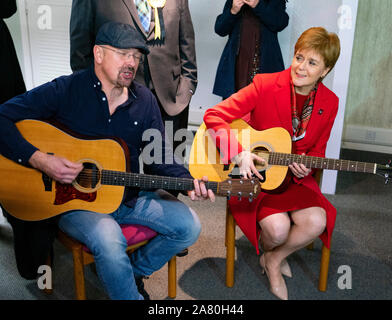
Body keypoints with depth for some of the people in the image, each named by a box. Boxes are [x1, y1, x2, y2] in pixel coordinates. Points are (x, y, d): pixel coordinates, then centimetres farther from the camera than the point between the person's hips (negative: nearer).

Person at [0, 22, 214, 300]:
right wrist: (40, 159, -24)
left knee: (189, 227, -8)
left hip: (131, 196, 5)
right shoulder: (64, 90, -10)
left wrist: (188, 182, -14)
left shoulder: (145, 100, 3)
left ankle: (134, 271, 16)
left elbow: (159, 159, 5)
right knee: (109, 243, -33)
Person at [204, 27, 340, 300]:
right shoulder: (265, 85, -14)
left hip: (295, 178, 4)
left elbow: (317, 151, 10)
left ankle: (274, 259, 9)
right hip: (254, 175, -4)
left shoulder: (329, 102, -1)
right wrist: (239, 154, -26)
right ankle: (269, 250, 15)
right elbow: (213, 116, -16)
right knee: (278, 228, -27)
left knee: (317, 222, -22)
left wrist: (304, 169, -13)